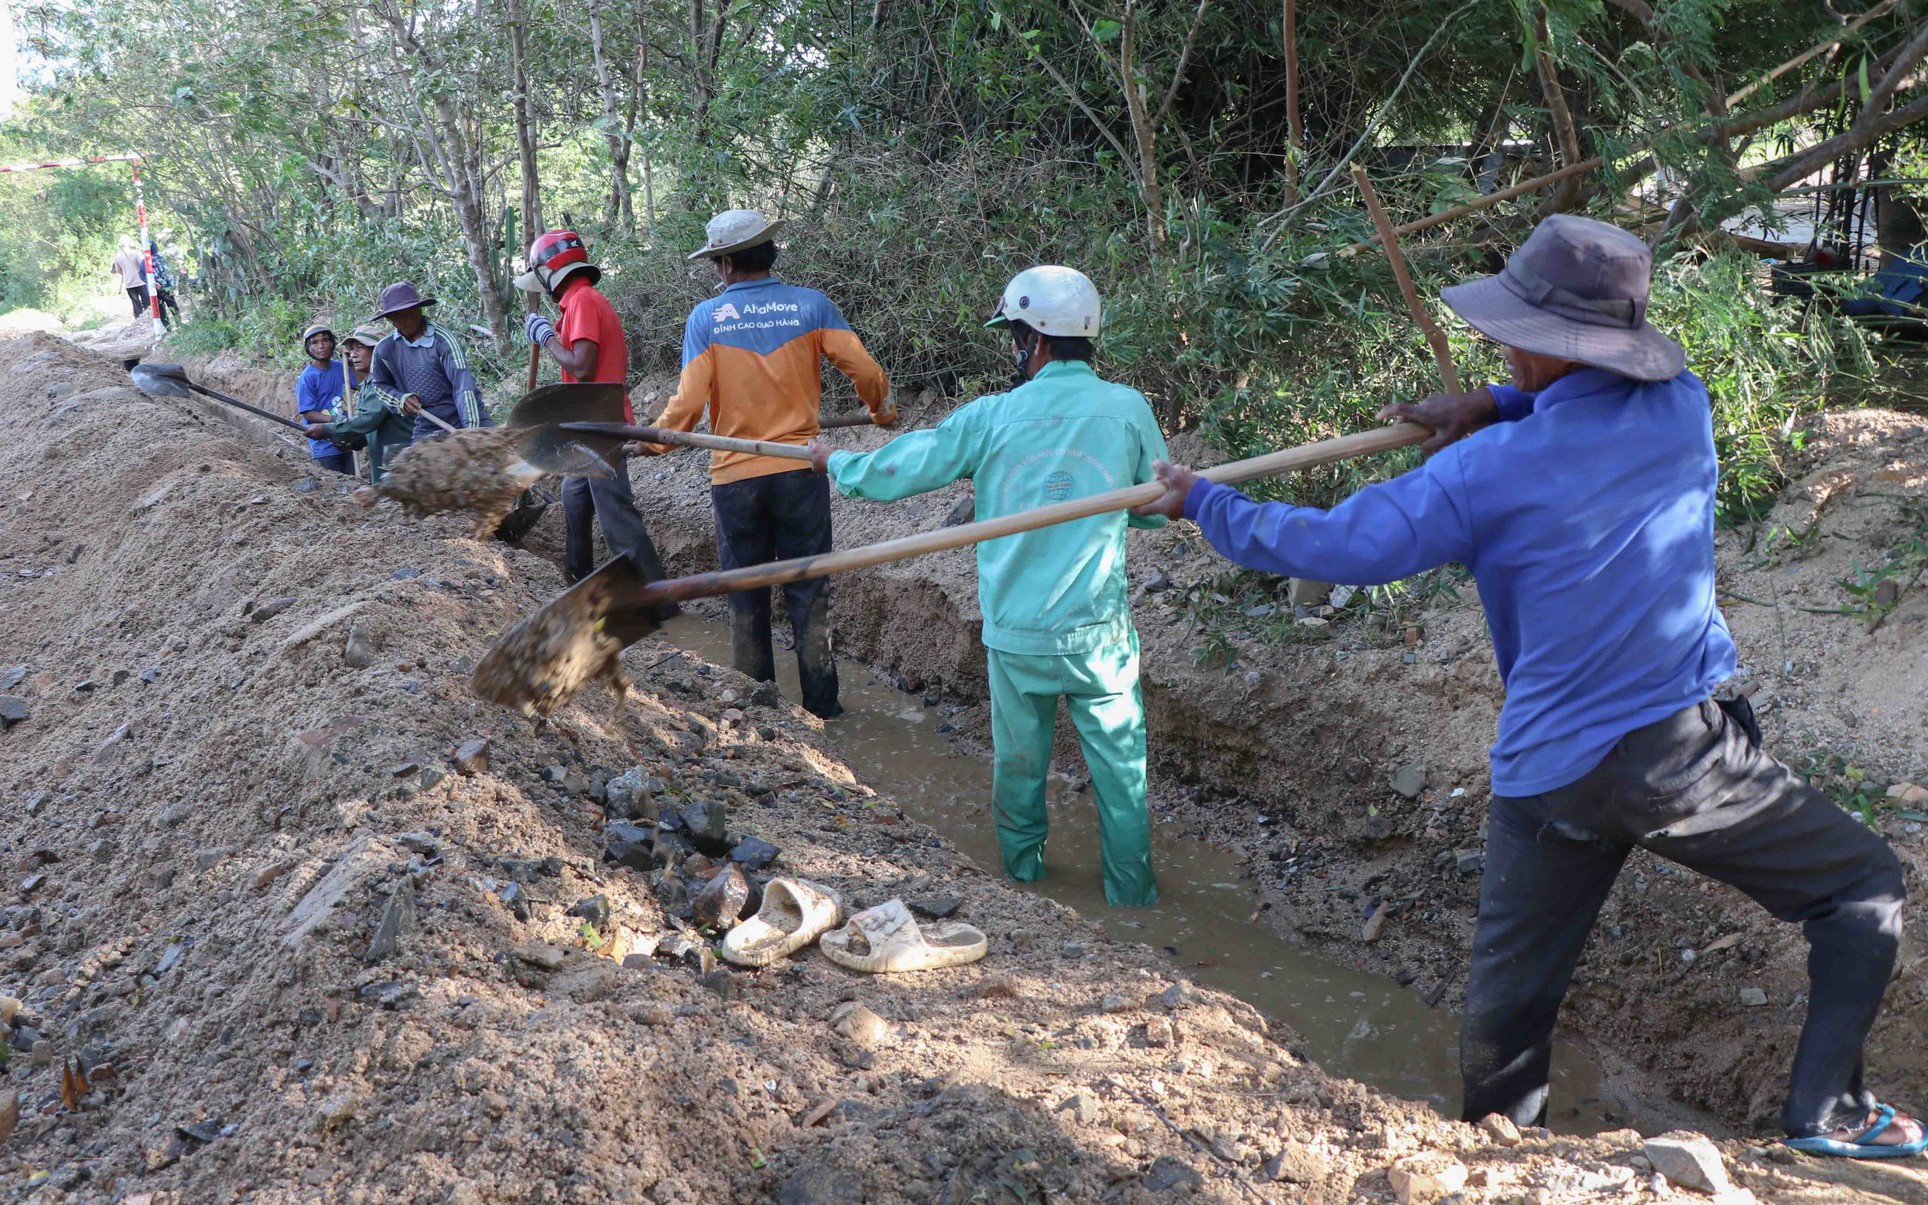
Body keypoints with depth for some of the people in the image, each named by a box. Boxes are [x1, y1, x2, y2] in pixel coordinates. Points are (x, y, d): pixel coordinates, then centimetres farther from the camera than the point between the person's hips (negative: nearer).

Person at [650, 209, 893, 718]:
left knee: (746, 599, 12)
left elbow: (689, 402, -10)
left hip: (734, 476, 0)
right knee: (808, 593, 8)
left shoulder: (706, 316, -5)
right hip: (800, 471, 0)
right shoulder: (811, 304, -4)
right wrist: (879, 409, 15)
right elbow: (865, 370, -6)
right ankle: (820, 705, 10)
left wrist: (656, 440, 9)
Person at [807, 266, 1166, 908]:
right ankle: (1133, 900, 19)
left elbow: (893, 473, 1)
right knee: (1121, 771, 10)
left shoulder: (992, 417, -6)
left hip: (1015, 636, 1)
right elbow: (1158, 508, 5)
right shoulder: (1128, 409, -6)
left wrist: (833, 460, 20)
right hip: (1099, 634, -1)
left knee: (1017, 768, 18)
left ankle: (1023, 884, 35)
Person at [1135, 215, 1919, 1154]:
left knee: (1510, 988, 18)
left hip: (1549, 778, 0)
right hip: (1681, 751, 0)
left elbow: (1336, 546, -7)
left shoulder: (1487, 473, -10)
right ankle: (1829, 1109, 17)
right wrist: (1498, 405, 7)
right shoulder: (1681, 410, -3)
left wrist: (1204, 505, 6)